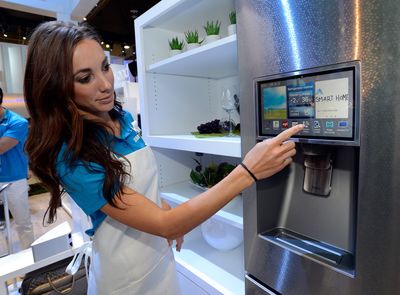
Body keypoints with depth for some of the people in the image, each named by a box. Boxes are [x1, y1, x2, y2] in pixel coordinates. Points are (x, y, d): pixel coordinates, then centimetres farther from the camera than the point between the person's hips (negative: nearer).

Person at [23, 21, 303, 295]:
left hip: (161, 253, 6)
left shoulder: (123, 118, -7)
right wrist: (248, 172, -36)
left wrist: (161, 206, -8)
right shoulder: (72, 159, -29)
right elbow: (165, 225, -31)